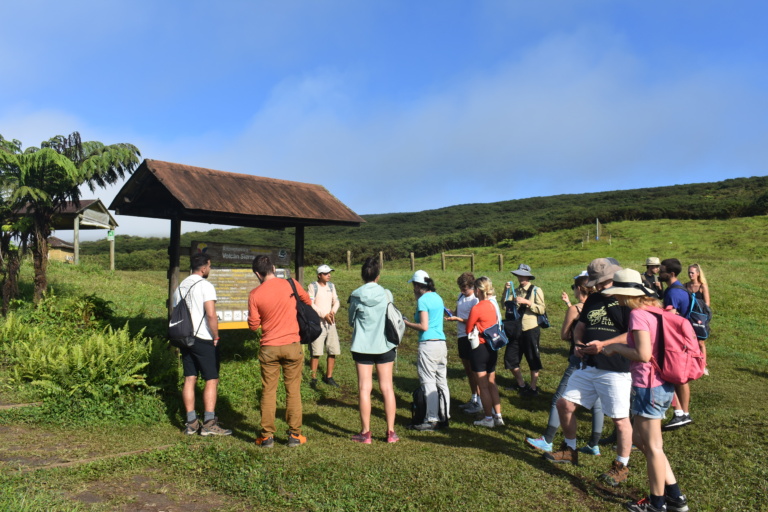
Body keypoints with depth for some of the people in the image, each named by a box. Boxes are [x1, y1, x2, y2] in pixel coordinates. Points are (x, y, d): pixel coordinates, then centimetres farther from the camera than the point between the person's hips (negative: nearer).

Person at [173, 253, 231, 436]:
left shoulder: (179, 288, 14)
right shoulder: (205, 286, -11)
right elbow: (211, 315, -20)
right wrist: (216, 337, -10)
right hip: (204, 340, -7)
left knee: (189, 379, 8)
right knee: (211, 380, -1)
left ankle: (191, 423, 11)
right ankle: (209, 423, -2)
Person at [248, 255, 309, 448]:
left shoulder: (255, 294, -7)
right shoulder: (291, 284, -5)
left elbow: (253, 325, -1)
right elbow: (307, 300, 13)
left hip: (269, 348, 0)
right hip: (292, 345, 0)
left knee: (268, 392, 9)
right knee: (293, 391, 9)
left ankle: (267, 436, 13)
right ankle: (294, 435, 13)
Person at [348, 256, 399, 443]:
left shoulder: (356, 296, -8)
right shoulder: (386, 294, -6)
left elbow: (351, 321, 3)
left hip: (362, 346, -1)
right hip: (384, 346, 1)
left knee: (364, 388, 4)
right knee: (387, 387, 7)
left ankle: (365, 433, 9)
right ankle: (391, 432, 12)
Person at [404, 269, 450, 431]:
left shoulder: (423, 300, -10)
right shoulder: (438, 298, 14)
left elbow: (424, 326, -16)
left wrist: (406, 323, -4)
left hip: (428, 344, -8)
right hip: (441, 343, 8)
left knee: (429, 383, -3)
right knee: (442, 382, 13)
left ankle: (431, 421, 0)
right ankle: (445, 416, 20)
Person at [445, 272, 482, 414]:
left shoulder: (475, 300, -16)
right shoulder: (461, 296, 9)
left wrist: (458, 319, -23)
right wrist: (450, 313, 0)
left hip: (471, 337, -9)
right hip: (462, 336, 9)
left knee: (473, 370, -1)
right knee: (467, 369, 16)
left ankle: (479, 402, 9)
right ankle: (473, 399, 29)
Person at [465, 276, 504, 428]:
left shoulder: (477, 308, -19)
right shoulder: (494, 304, 2)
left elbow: (468, 329, -10)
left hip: (480, 348, -7)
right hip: (493, 347, 7)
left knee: (483, 386, 5)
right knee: (491, 382, 18)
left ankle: (488, 418, 15)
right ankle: (498, 416, 21)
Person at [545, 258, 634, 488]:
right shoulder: (593, 300, 14)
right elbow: (580, 326, 19)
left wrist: (604, 344, -24)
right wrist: (578, 343, -2)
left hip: (615, 370, -7)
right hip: (588, 366, 8)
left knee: (620, 418, 1)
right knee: (564, 404, 9)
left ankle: (621, 466, 19)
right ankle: (570, 450, 28)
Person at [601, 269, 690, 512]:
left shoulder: (638, 314, -18)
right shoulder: (654, 309, 9)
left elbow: (643, 354, -24)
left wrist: (616, 348, -10)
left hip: (648, 387, -9)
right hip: (663, 385, 9)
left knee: (652, 446, 6)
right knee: (639, 438, 20)